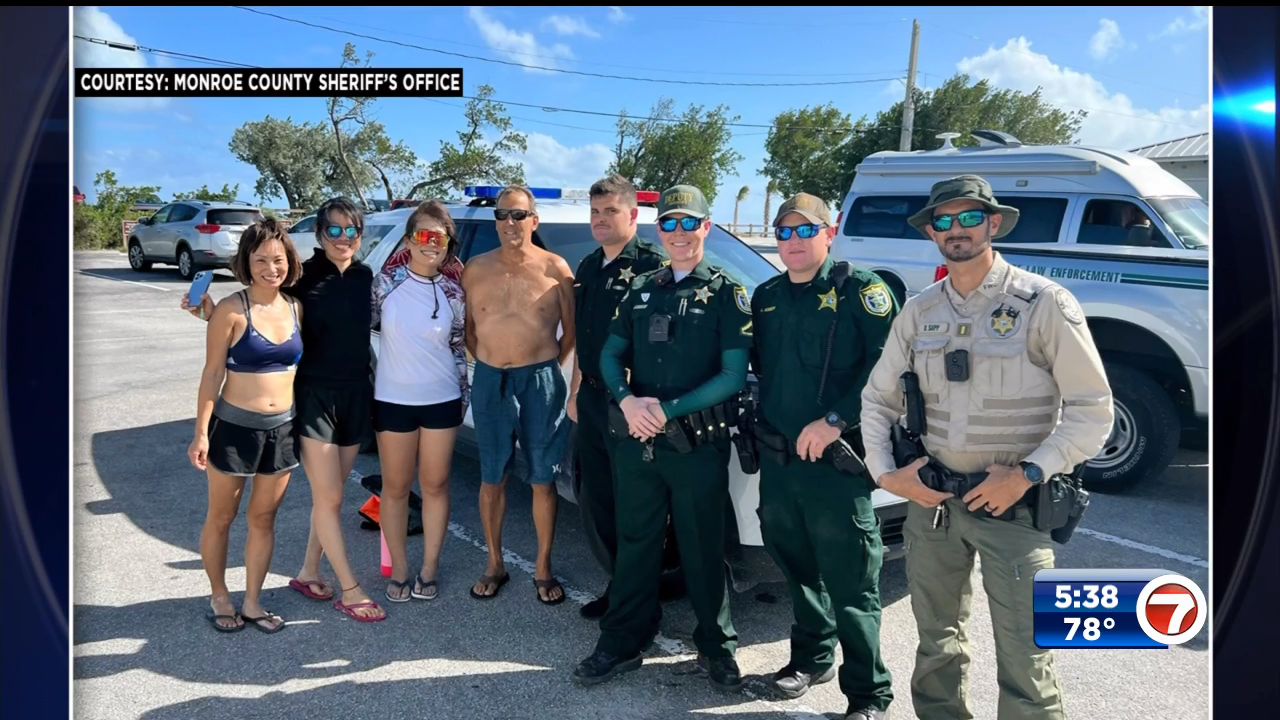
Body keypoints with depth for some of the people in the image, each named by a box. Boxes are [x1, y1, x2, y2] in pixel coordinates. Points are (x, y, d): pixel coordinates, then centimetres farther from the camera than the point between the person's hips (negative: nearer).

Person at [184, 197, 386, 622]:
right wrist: (212, 313, -17)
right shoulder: (302, 277, -7)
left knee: (331, 494, 13)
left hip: (356, 396, 4)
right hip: (314, 396, -4)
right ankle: (350, 591, 9)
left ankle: (308, 572, 30)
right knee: (329, 497, -1)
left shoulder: (368, 278, 3)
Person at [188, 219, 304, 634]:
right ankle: (219, 597, 30)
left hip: (282, 429, 4)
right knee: (221, 518, 12)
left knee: (263, 519, 13)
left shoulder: (296, 309, 2)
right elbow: (213, 373, -9)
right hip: (234, 428, -4)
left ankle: (252, 602, 25)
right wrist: (201, 433, -11)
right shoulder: (231, 311, -12)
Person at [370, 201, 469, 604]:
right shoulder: (386, 282, -4)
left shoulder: (452, 293, -2)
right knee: (396, 488, 8)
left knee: (435, 485, 8)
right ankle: (399, 570, 23)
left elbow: (458, 348, 5)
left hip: (442, 399, 1)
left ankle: (429, 569, 22)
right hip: (393, 399, 0)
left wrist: (464, 395, 6)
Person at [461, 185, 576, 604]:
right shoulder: (476, 269, 3)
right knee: (492, 478, 10)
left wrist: (551, 366, -1)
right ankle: (495, 565, 25)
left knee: (542, 480, 5)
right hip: (490, 382, 2)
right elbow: (468, 326, 10)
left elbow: (571, 327, 3)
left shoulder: (554, 268, -3)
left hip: (541, 381, -2)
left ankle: (543, 569, 19)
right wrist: (487, 364, 3)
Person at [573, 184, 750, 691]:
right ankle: (622, 644, 27)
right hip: (636, 440, 4)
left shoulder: (726, 294, -3)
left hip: (698, 445, -4)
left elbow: (734, 376, -10)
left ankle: (716, 646, 26)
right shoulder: (641, 289, 10)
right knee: (635, 545, 13)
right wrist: (627, 401, -11)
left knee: (703, 551, 8)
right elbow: (611, 355, 10)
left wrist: (668, 411, -17)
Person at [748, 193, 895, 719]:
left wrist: (835, 420, -20)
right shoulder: (766, 297, 14)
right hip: (777, 458, 6)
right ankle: (812, 657, 38)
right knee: (797, 567, 19)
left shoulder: (858, 287, -6)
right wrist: (761, 428, 11)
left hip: (837, 460, -6)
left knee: (850, 582, 0)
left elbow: (886, 361, -15)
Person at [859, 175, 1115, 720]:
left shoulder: (1042, 303, -8)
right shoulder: (919, 312, 6)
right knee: (936, 640, 18)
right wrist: (885, 473, 1)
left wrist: (1026, 474, -17)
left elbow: (1093, 409, -9)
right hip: (931, 499, 5)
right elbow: (877, 398, 13)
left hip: (1012, 505, -4)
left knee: (1024, 659, -3)